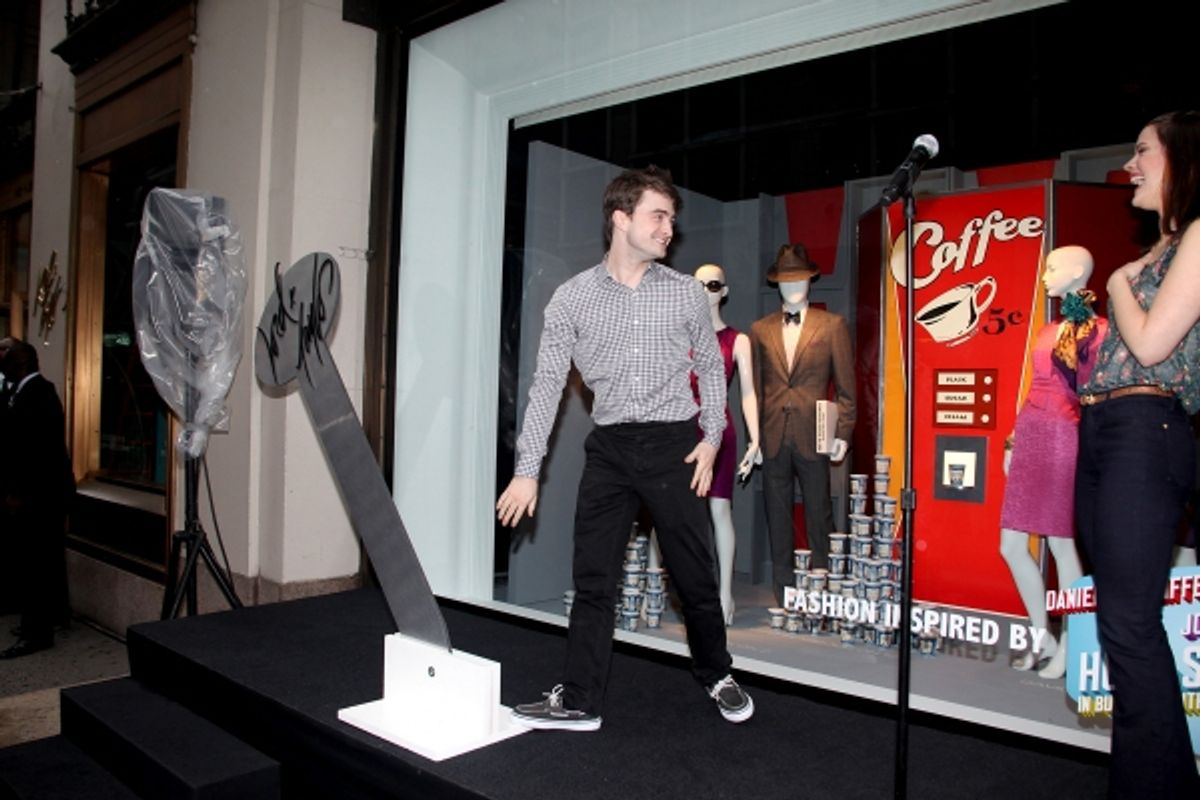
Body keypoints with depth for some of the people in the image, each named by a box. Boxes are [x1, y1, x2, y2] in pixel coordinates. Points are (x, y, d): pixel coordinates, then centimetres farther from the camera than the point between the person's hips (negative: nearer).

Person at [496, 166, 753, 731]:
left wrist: (712, 437, 0)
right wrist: (527, 469, -3)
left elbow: (711, 367, 12)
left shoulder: (686, 292, 3)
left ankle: (717, 676, 31)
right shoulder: (573, 297, 1)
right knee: (592, 578, 4)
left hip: (674, 445, 0)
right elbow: (547, 383, 0)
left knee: (694, 575, 7)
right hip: (609, 448, 1)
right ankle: (579, 701, 16)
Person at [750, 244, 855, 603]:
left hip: (813, 436, -2)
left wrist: (843, 434, -3)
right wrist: (754, 435, 5)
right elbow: (754, 387, 11)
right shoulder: (760, 330, 12)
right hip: (773, 438, 3)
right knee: (777, 520, 8)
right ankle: (783, 598, 17)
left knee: (819, 517, 3)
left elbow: (846, 386, 3)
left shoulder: (832, 325, 5)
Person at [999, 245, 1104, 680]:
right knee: (1011, 547, 8)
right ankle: (1044, 639, 22)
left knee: (1062, 546, 0)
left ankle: (1067, 647, 15)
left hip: (1065, 440, -8)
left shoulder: (1098, 330, -6)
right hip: (1030, 439, 8)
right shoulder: (1047, 331, 17)